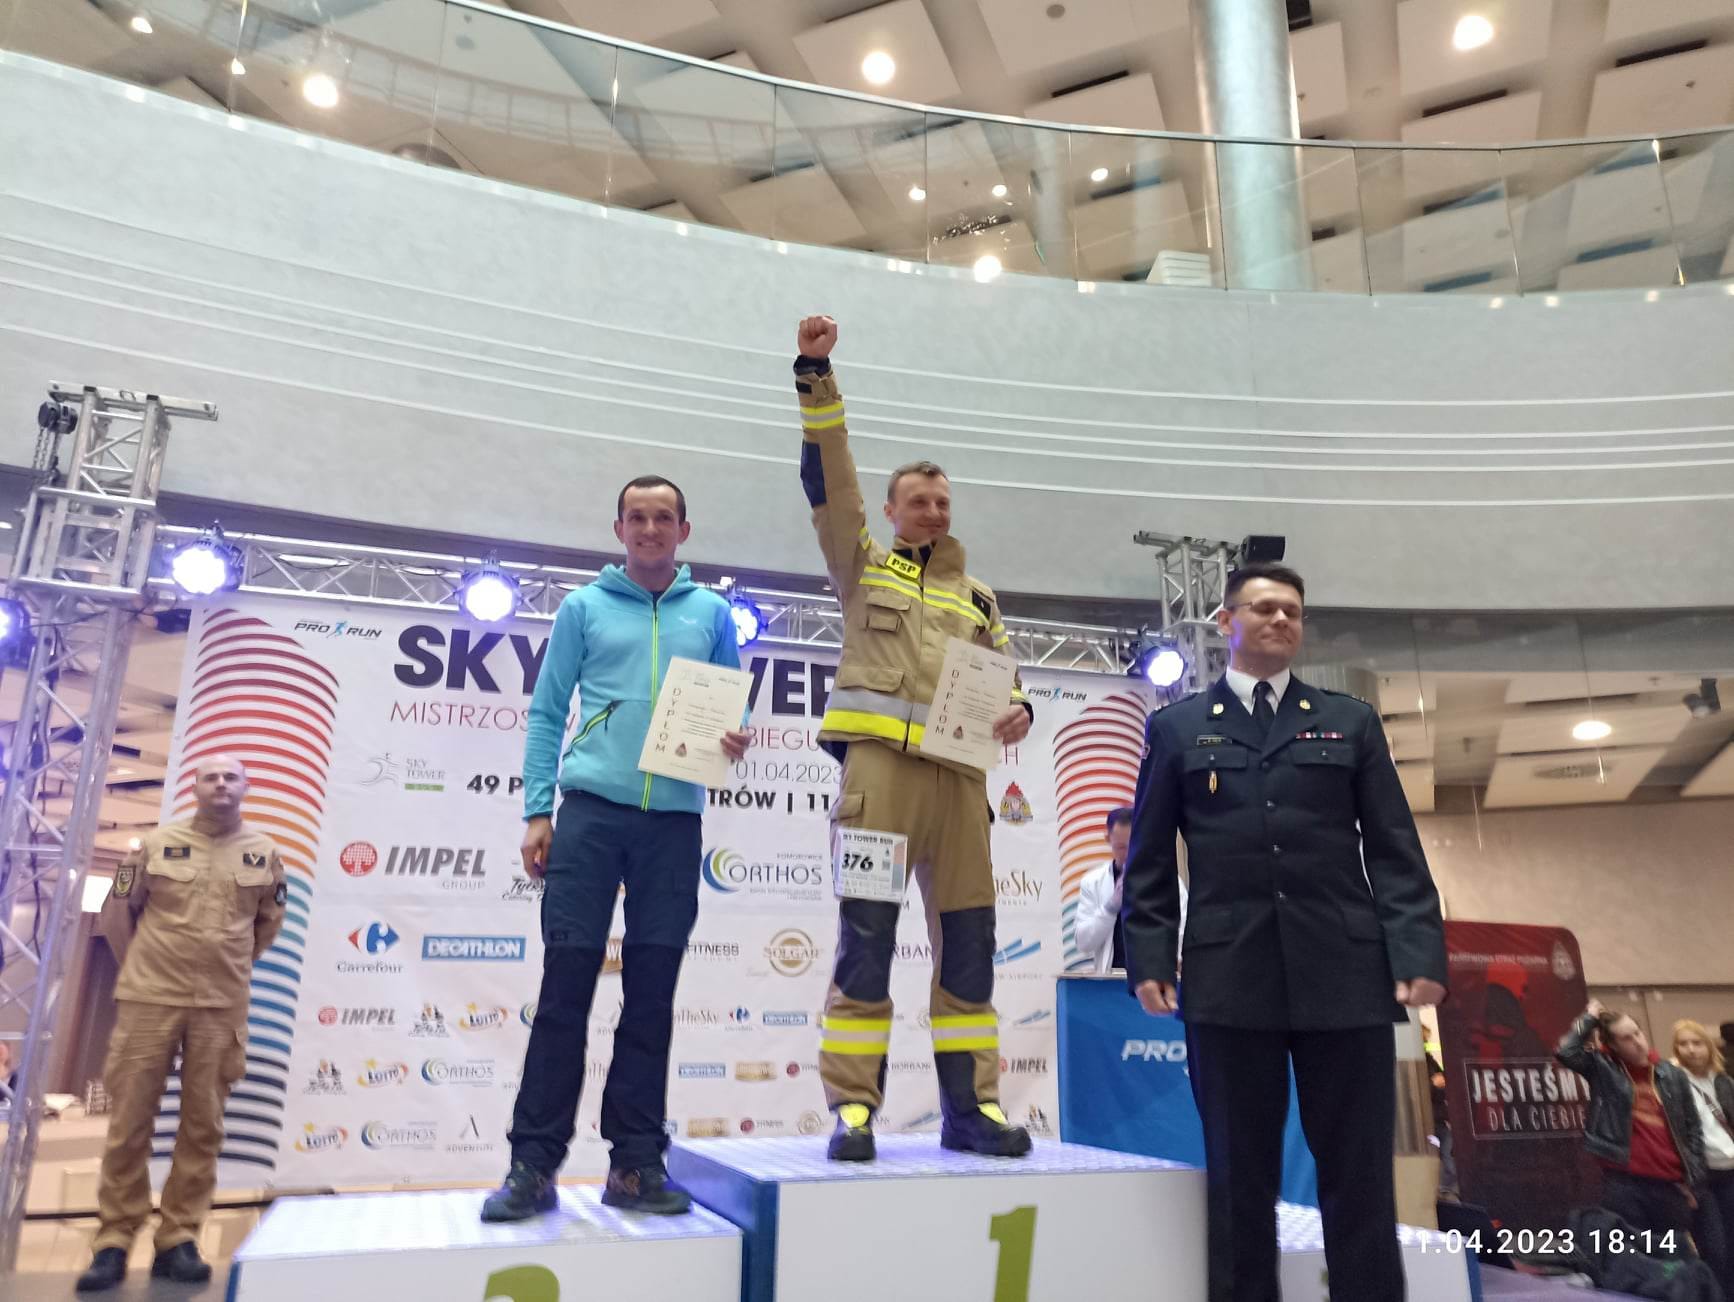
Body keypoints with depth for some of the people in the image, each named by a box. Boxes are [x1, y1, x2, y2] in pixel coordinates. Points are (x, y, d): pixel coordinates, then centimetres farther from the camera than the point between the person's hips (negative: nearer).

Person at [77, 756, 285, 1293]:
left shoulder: (264, 853, 4)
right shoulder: (158, 843, 1)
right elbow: (116, 912, 10)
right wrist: (141, 968, 12)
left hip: (221, 1009, 1)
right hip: (149, 1001, -1)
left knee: (202, 1126, 5)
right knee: (129, 1122, 3)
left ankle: (178, 1241, 15)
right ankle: (113, 1242, 14)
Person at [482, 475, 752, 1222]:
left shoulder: (712, 614, 13)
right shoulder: (584, 608, 10)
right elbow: (547, 713, 7)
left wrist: (736, 742, -8)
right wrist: (537, 811, -2)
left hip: (675, 819, 1)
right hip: (591, 809, -1)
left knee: (652, 991, 4)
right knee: (566, 980, -3)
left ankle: (635, 1162, 12)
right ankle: (534, 1163, 5)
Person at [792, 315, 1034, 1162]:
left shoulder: (976, 598, 25)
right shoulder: (862, 564, 14)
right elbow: (830, 478, 4)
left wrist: (1018, 710, -3)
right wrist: (816, 377, -3)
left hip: (958, 775, 4)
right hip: (879, 765, -4)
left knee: (968, 940, 4)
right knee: (866, 939, -6)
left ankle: (970, 1106, 13)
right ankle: (852, 1107, 1)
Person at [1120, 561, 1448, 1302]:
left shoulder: (1351, 723, 14)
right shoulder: (1176, 728, 11)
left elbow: (1395, 852, 8)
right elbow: (1149, 860, 7)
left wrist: (1420, 953, -4)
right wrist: (1148, 959, -3)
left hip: (1346, 975, 1)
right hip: (1228, 979, -1)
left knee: (1360, 1177, 7)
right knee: (1239, 1178, 8)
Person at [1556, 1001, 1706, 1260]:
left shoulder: (1672, 1075, 8)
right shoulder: (1602, 1068, 0)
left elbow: (1692, 1129, 14)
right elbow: (1566, 1051, -19)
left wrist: (1692, 1179, 8)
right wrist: (1590, 1019, -7)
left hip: (1670, 1184, 3)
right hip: (1623, 1183, -3)